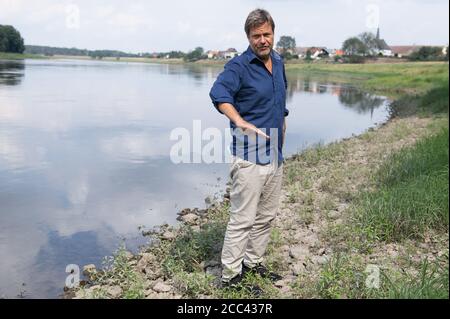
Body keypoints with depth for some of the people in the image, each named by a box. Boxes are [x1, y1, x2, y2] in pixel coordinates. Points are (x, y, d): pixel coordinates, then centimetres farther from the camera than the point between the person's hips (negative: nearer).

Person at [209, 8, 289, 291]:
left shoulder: (278, 62, 12)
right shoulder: (239, 66, -11)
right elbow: (219, 94, -31)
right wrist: (241, 122, -48)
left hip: (275, 156, 8)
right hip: (249, 157, -8)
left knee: (267, 217, 17)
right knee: (242, 220, -5)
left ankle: (253, 262, 33)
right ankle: (230, 276, 8)